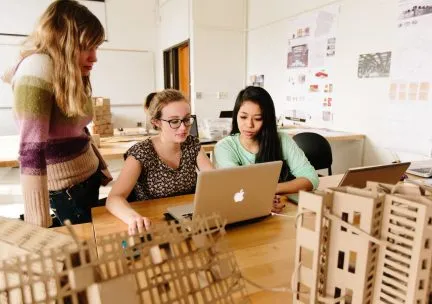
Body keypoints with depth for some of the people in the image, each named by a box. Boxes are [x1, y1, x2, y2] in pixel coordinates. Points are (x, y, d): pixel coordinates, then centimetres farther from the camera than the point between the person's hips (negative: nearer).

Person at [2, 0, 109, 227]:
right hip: (68, 190, -8)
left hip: (89, 178, 8)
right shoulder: (39, 67, -20)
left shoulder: (70, 76, 6)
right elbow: (32, 150, -28)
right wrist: (40, 227, -30)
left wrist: (103, 170, 14)